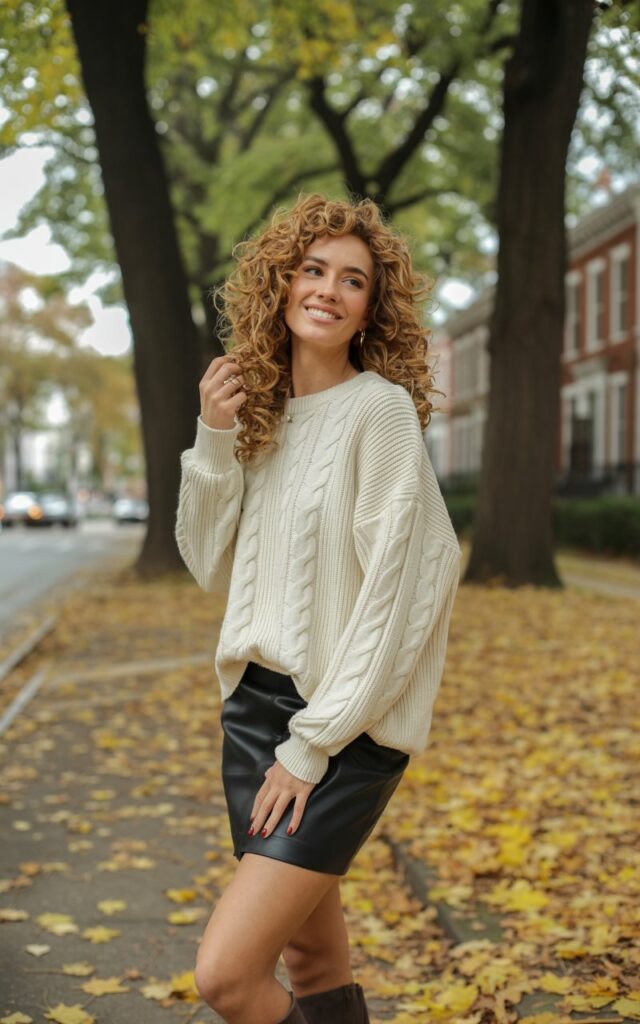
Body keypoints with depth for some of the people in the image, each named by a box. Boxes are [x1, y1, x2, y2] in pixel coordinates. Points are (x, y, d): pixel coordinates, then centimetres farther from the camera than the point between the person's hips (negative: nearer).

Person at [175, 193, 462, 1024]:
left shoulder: (380, 408, -12)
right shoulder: (266, 413, 9)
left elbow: (394, 594, -16)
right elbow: (212, 567, 10)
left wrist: (313, 745, -15)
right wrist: (214, 440, -3)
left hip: (347, 726, -6)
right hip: (255, 703, 7)